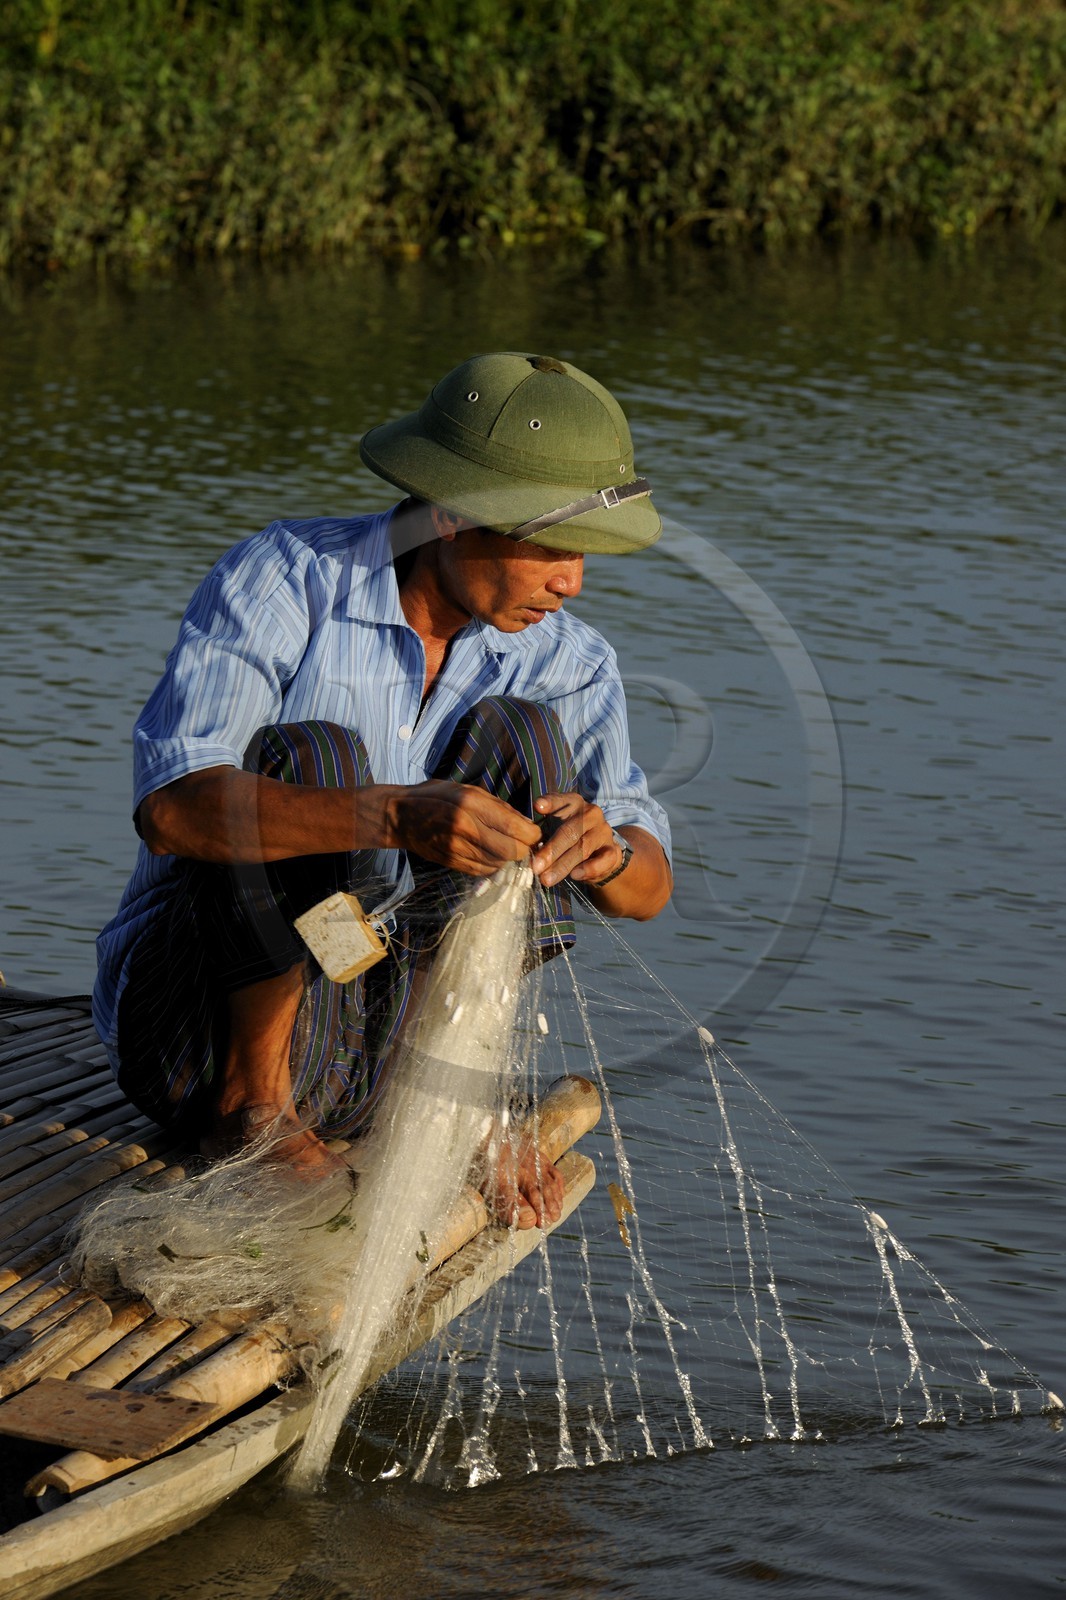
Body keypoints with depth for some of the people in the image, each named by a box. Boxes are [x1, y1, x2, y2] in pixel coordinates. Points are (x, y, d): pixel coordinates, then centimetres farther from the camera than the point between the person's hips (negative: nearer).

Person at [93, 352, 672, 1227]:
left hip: (376, 1041, 4)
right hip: (196, 1015, -4)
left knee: (518, 733, -13)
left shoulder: (566, 660, -1)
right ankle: (252, 1103, -16)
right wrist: (398, 817, -45)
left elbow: (649, 887, -5)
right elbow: (172, 804, -30)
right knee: (310, 752, -29)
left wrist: (608, 849, -32)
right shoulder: (282, 578, -16)